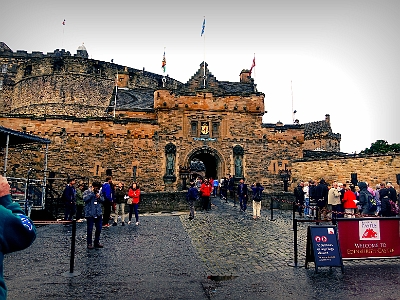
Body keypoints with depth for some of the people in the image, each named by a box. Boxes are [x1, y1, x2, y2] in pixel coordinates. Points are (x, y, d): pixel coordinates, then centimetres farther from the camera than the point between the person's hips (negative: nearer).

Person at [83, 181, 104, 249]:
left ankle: (97, 242, 25)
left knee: (99, 229, 10)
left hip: (98, 214, 5)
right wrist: (92, 193, -20)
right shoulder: (87, 192, -4)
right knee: (90, 229, 1)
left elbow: (103, 200, 11)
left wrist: (99, 197, -9)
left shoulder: (99, 192, 10)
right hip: (90, 214, -5)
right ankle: (89, 243, 13)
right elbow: (85, 199, -21)